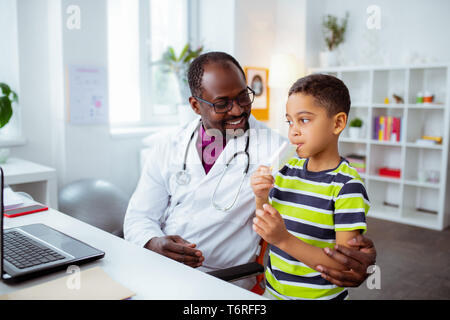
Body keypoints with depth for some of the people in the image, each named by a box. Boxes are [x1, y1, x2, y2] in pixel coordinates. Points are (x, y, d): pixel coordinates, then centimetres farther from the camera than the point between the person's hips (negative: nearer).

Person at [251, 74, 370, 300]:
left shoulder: (347, 186, -20)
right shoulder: (288, 170, -2)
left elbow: (345, 265, -23)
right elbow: (264, 232, 5)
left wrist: (284, 239, -32)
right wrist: (261, 198, -13)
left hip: (319, 294, -5)